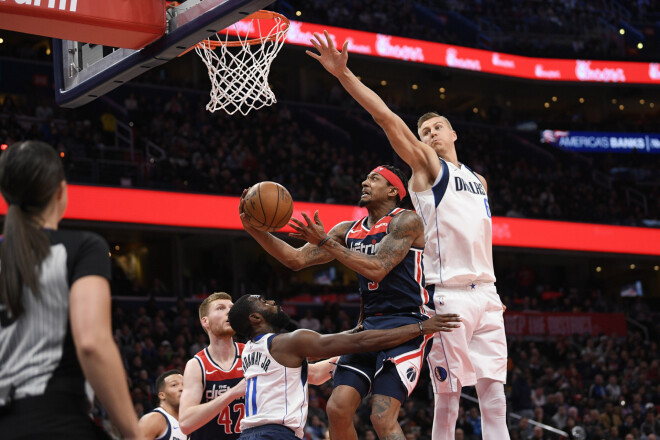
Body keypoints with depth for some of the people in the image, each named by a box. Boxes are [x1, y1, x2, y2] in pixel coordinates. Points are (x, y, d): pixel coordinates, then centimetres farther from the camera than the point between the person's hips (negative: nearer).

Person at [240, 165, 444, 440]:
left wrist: (326, 242, -17)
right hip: (369, 324, 7)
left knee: (382, 418, -20)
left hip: (406, 324, -7)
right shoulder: (349, 231, 15)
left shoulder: (405, 221, -6)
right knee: (338, 409, -5)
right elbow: (296, 259, 12)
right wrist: (255, 230, -1)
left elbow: (376, 269, -19)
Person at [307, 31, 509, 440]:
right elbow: (386, 117, -6)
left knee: (495, 397, 1)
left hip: (485, 294, 5)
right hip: (448, 294, -5)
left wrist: (491, 291, 17)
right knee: (448, 395, -5)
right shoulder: (426, 165, 5)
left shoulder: (478, 182, 22)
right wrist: (344, 74, -16)